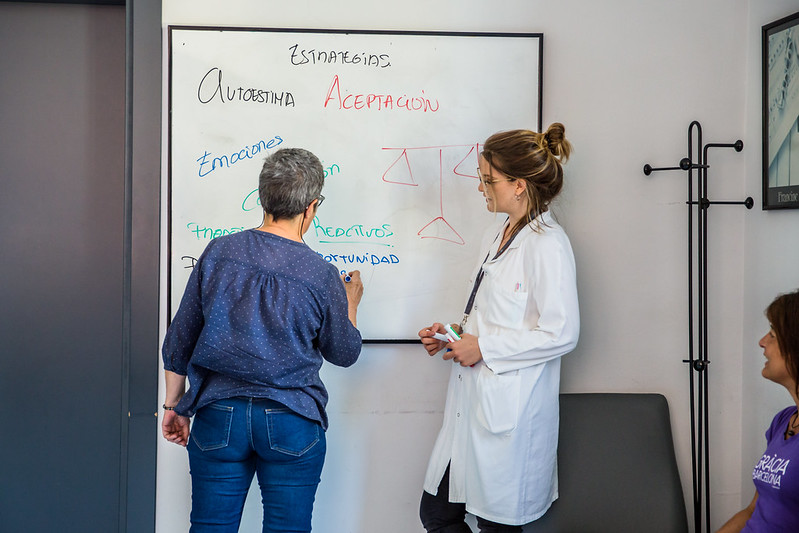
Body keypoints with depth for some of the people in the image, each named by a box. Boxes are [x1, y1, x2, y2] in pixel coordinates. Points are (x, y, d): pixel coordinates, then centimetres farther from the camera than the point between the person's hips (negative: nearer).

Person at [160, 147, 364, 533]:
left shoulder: (218, 252, -3)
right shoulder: (322, 276, -8)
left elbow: (178, 341, 3)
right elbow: (344, 353, 7)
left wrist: (174, 404, 16)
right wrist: (350, 303, 26)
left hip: (219, 415, 2)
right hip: (291, 424, -2)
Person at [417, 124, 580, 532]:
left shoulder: (547, 244, -14)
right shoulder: (497, 239, 15)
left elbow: (560, 333, -19)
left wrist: (483, 347, -16)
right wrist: (452, 334, 8)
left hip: (509, 412, -9)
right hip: (470, 403, 9)